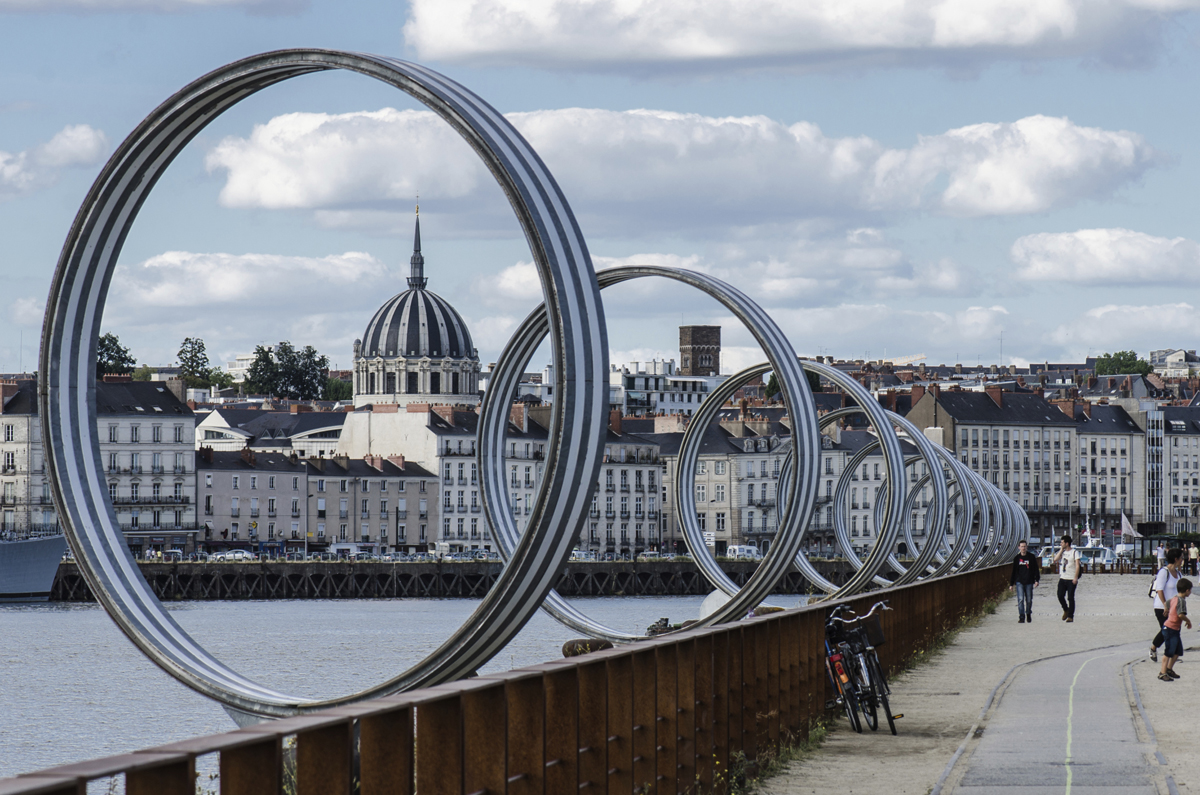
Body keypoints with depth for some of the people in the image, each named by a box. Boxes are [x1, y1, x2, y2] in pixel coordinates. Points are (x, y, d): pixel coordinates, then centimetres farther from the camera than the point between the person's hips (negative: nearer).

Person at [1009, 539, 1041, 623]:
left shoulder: (1031, 557, 3)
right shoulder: (1017, 558, 7)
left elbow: (1036, 569, 5)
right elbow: (1013, 571, 12)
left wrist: (1037, 580, -6)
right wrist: (1011, 584, 10)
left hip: (1029, 582, 0)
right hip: (1019, 582, 0)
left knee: (1029, 600, 7)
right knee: (1020, 599, -11)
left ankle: (1028, 614, 29)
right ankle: (1021, 617, -11)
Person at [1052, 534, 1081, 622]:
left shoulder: (1074, 552, -4)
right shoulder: (1062, 551, 13)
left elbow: (1077, 565, -10)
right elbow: (1055, 559, 0)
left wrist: (1076, 577, -18)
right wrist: (1061, 549, -1)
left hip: (1071, 579, -6)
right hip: (1062, 578, 6)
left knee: (1070, 598, -4)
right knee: (1060, 596, -1)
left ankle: (1070, 616, 1)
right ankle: (1066, 610, 24)